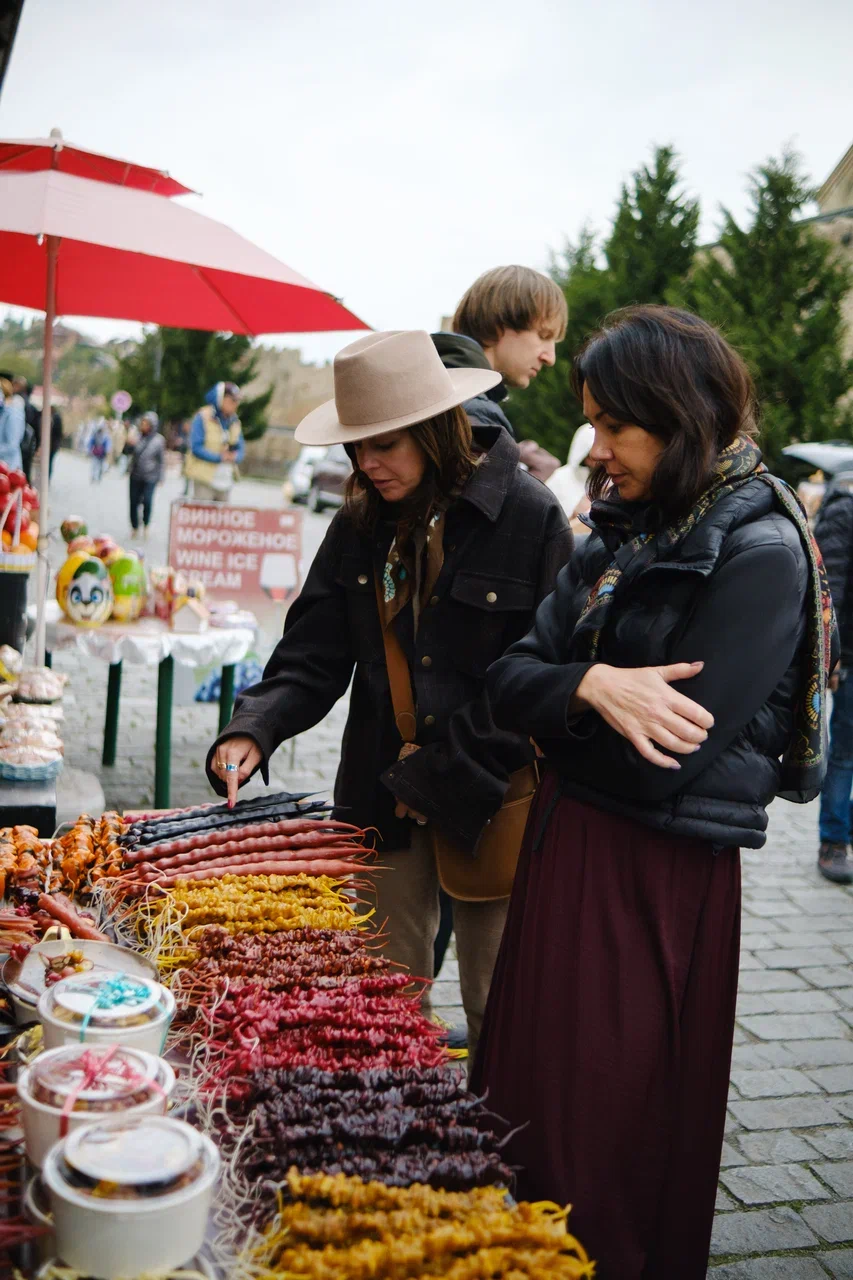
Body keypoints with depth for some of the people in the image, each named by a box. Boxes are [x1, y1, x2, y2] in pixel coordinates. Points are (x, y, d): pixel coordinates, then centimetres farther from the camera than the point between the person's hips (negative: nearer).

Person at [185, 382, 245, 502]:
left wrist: (234, 457, -12)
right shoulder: (203, 417, -6)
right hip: (204, 478, -6)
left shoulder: (234, 421, 13)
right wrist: (220, 457, -18)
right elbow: (196, 448, -12)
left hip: (225, 480, 6)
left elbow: (240, 449, 12)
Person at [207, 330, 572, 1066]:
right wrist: (254, 731, -16)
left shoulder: (530, 517, -11)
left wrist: (435, 778, -11)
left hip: (490, 801, -4)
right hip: (383, 798, 4)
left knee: (498, 1007, 7)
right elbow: (313, 661, 2)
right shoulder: (361, 526, 4)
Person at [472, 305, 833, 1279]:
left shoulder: (758, 554, -15)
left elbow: (665, 758, -22)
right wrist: (589, 687, -19)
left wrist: (549, 714, -7)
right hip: (561, 848, 7)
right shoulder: (625, 530, 8)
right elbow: (509, 678, 1)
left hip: (656, 879, -7)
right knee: (524, 1116, 18)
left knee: (601, 1149, 8)